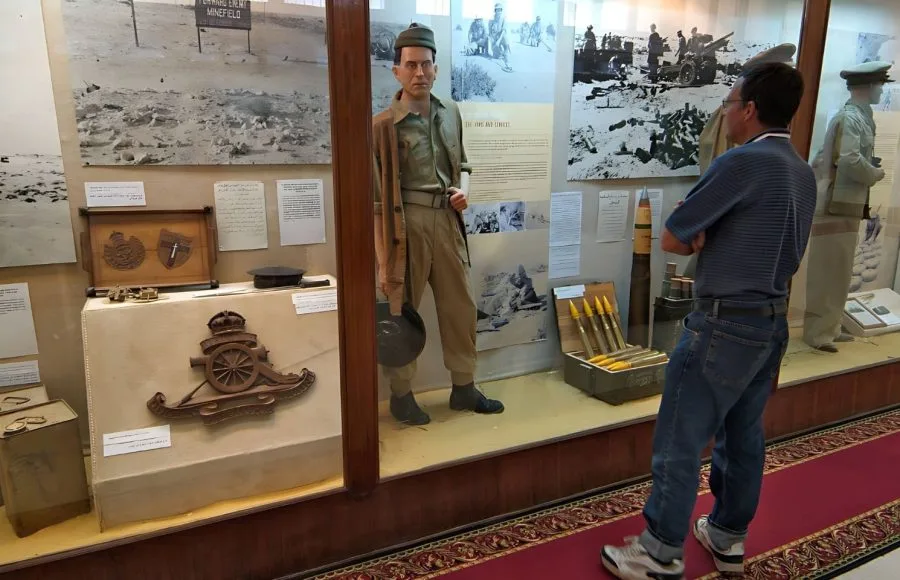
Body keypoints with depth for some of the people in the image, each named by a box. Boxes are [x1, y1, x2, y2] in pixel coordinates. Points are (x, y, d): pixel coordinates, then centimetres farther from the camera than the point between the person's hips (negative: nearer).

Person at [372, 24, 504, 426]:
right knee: (402, 313, 5)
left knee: (460, 307, 12)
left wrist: (462, 191, 0)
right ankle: (401, 394, 22)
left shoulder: (450, 114, 9)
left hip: (447, 222, 5)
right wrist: (382, 261, -10)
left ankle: (464, 388, 29)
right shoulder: (383, 125, -7)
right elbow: (375, 199, -8)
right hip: (406, 224, -5)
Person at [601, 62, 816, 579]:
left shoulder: (745, 162, -18)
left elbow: (672, 238, -16)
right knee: (744, 436, 18)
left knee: (680, 441, 1)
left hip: (725, 325, -9)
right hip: (774, 321, 9)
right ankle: (729, 537, 33)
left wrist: (704, 243, 4)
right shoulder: (804, 172, 9)